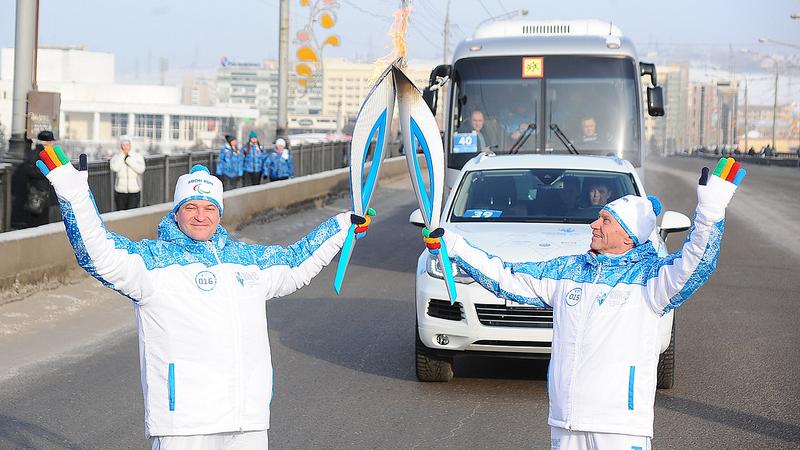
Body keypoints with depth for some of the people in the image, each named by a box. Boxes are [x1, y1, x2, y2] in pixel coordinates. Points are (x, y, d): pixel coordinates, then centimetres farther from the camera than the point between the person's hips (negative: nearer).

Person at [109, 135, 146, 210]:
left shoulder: (138, 155, 1)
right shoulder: (116, 156, 2)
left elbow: (141, 169, -14)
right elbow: (114, 168, -18)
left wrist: (128, 159, -16)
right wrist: (122, 154, -13)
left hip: (134, 192, -1)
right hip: (120, 192, 1)